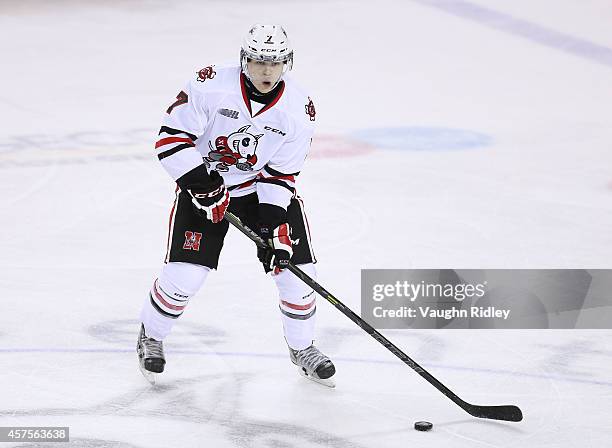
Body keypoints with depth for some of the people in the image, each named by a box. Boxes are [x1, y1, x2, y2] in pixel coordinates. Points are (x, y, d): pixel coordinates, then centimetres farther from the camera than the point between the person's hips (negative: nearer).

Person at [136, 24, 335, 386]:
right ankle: (151, 336, 17)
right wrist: (201, 182, -28)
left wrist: (276, 227, -20)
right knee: (184, 274, -13)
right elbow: (171, 138, -19)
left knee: (296, 267, -6)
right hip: (202, 181, -2)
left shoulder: (299, 109, -15)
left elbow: (280, 175, -10)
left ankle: (302, 347, 20)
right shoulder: (211, 86, -23)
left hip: (261, 188, 3)